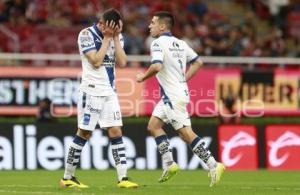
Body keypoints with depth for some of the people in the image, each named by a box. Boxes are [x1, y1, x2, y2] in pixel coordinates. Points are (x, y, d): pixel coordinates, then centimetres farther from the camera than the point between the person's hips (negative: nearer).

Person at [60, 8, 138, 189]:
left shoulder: (117, 36, 7)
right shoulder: (87, 34, -10)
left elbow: (122, 62, -2)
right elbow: (96, 62, -18)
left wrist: (115, 37, -7)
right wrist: (107, 38, -14)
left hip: (110, 92, 6)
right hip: (92, 90, -5)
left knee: (116, 132, -2)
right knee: (84, 133, -2)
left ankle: (123, 178, -4)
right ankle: (68, 178, 8)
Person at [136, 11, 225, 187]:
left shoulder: (159, 43, -13)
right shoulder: (180, 43, 13)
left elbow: (156, 66, -27)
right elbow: (198, 62, 17)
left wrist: (143, 77, -9)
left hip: (173, 96, -9)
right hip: (177, 92, 9)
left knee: (186, 133, -8)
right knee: (154, 125, 13)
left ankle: (213, 165, -11)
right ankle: (169, 164, 8)